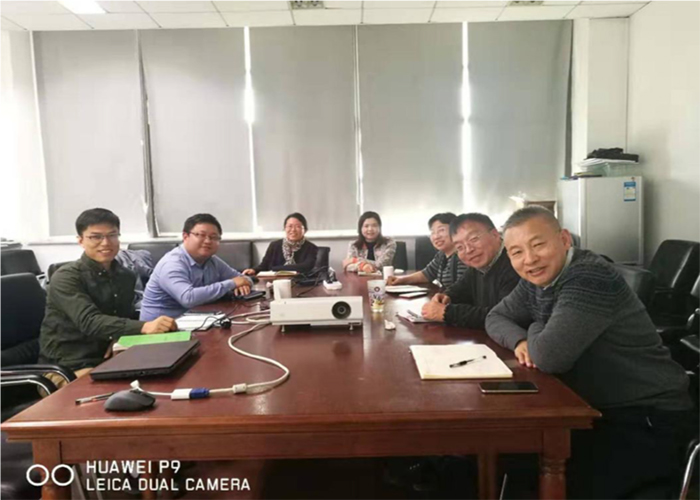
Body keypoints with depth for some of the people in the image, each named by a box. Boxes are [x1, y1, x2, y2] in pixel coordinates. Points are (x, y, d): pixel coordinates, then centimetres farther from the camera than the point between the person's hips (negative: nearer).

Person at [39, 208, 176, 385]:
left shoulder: (126, 276, 9)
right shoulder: (67, 277, -12)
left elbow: (127, 319, 10)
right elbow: (90, 322, -27)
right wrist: (144, 326, -42)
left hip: (108, 361, 7)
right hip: (68, 368, -6)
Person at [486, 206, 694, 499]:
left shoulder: (590, 277, -26)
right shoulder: (538, 279, 2)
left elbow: (549, 357, -32)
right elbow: (496, 318, 11)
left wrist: (534, 332, -9)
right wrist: (521, 341, -11)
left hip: (649, 422, -8)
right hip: (597, 410, 8)